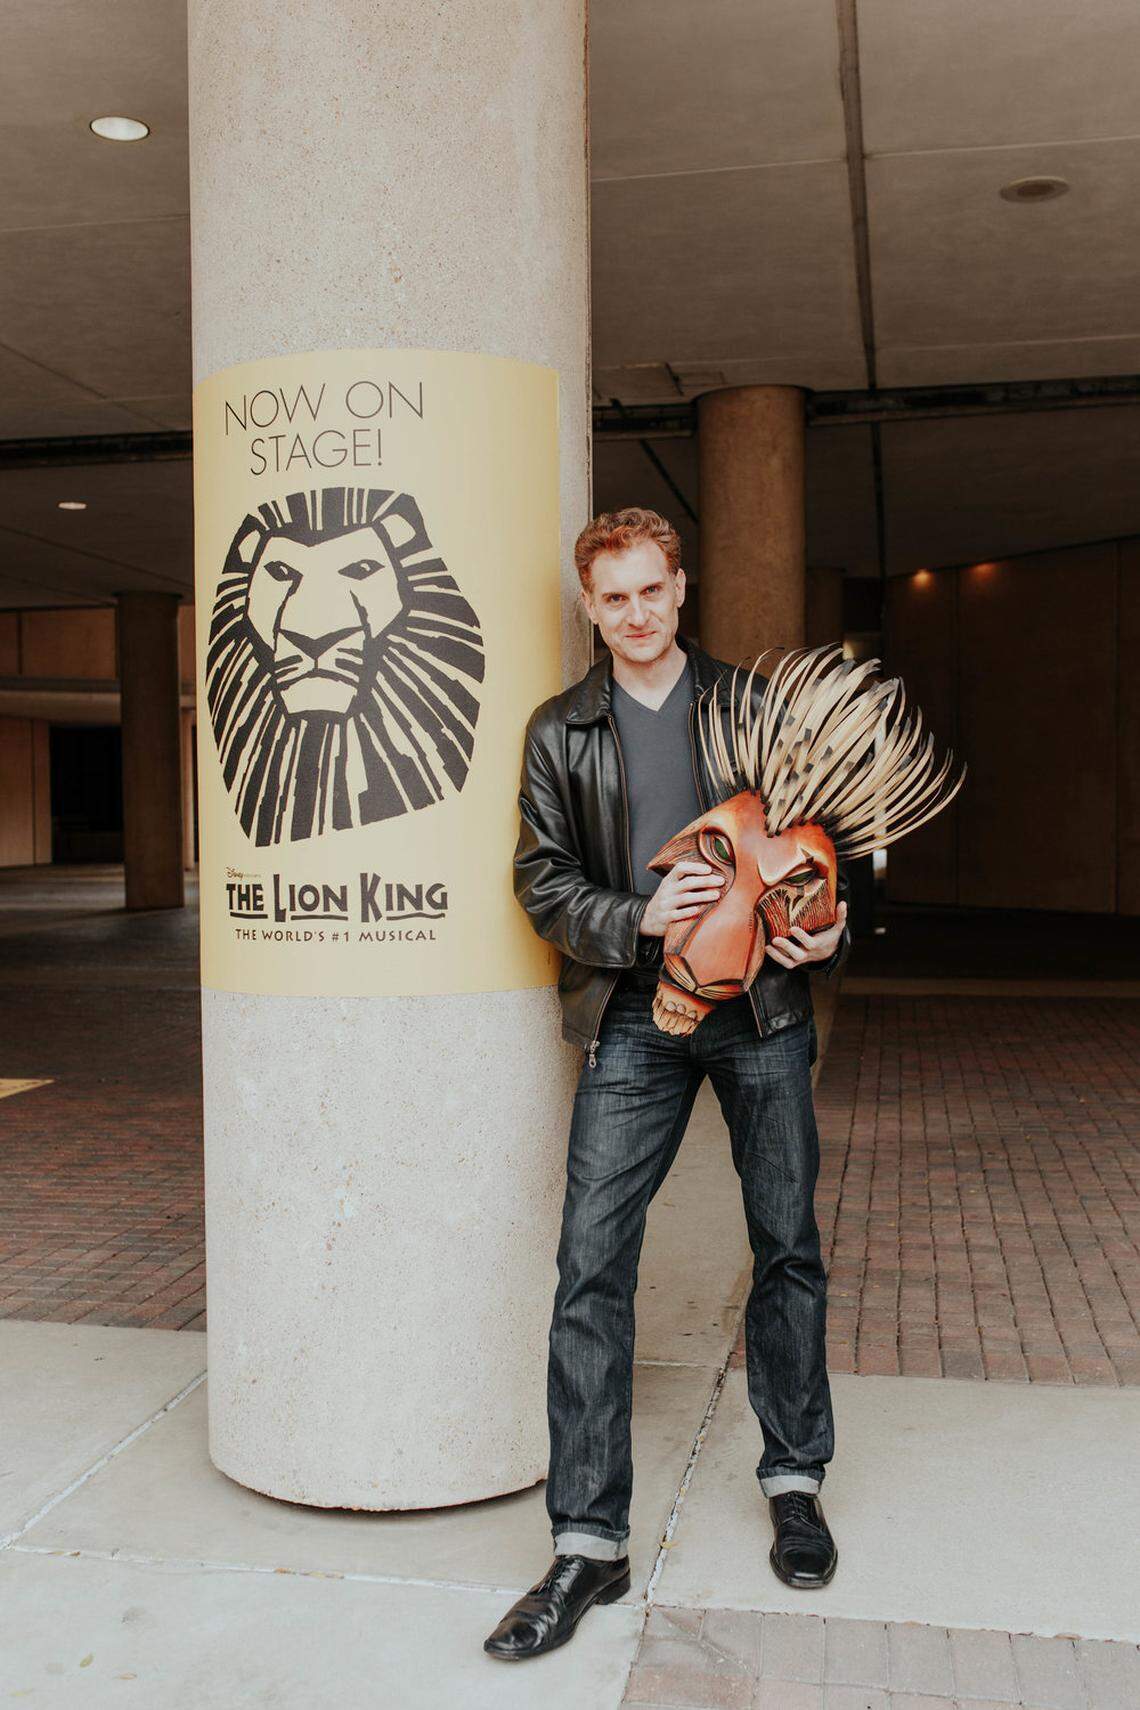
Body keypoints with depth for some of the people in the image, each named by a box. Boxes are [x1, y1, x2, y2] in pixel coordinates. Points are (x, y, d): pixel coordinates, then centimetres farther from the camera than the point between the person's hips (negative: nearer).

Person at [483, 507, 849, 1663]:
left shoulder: (753, 703, 7)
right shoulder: (561, 731, 7)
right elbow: (542, 876, 3)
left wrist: (829, 933, -6)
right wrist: (635, 919, -14)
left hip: (761, 1009, 1)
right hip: (634, 1016, 0)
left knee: (788, 1248, 9)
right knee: (590, 1264, -7)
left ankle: (794, 1481, 30)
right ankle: (588, 1543, 4)